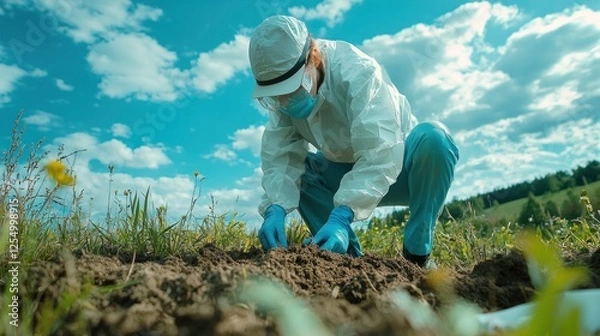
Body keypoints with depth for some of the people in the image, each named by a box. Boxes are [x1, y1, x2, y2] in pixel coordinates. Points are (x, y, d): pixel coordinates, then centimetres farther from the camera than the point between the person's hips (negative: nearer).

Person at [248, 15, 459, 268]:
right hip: (348, 172, 5)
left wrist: (341, 217, -49)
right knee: (294, 169, -17)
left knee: (433, 138, -34)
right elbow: (279, 155, -21)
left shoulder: (357, 71, -30)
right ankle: (349, 255, -9)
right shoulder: (285, 92, -13)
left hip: (395, 166, -4)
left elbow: (380, 154, -39)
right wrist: (275, 209, -38)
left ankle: (417, 254, -20)